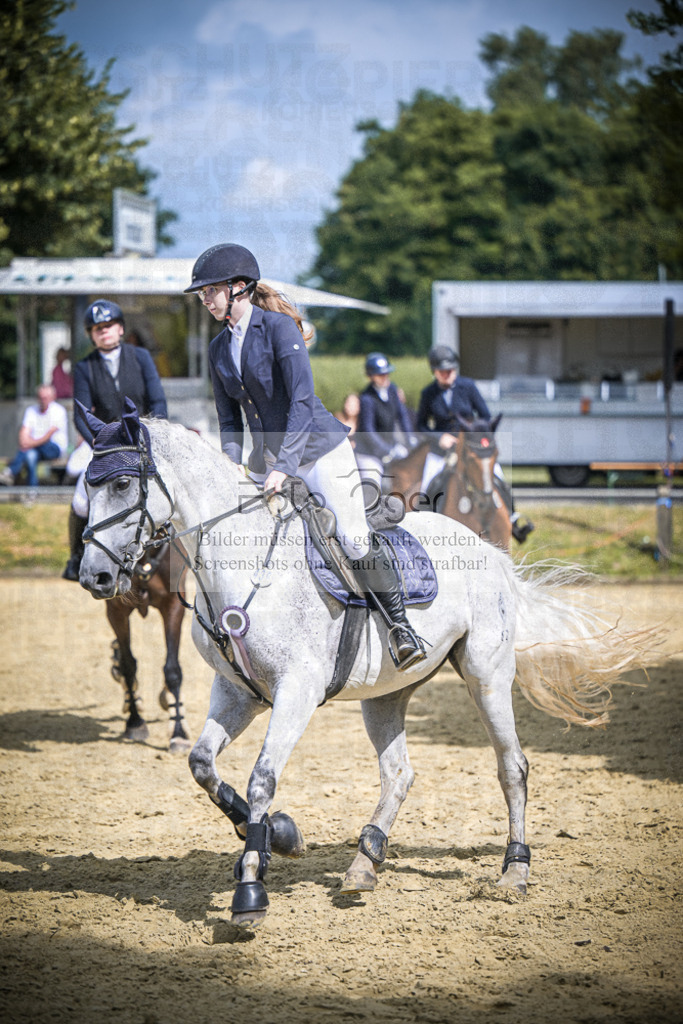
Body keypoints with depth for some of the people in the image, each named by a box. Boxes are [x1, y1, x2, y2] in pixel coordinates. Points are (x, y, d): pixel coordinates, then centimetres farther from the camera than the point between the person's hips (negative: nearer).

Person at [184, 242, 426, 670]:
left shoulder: (279, 327, -13)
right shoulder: (219, 350, 8)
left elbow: (302, 399, -21)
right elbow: (230, 419, 13)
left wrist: (284, 466, -29)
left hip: (319, 449, -7)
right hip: (267, 459, 7)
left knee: (356, 541, -17)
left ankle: (399, 624, -4)